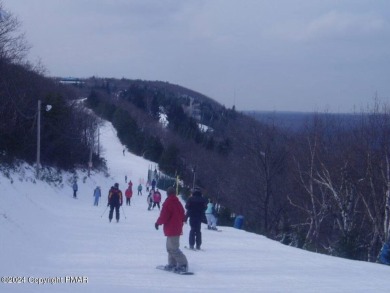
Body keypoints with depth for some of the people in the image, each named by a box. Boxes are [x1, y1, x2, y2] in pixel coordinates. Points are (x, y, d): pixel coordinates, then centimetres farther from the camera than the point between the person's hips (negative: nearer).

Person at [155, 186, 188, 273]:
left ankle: (183, 264, -16)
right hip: (178, 229, 9)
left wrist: (158, 223, 2)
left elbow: (164, 216, -16)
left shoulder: (168, 203, -13)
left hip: (171, 229, -9)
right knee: (170, 247, 18)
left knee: (173, 248, -9)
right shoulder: (178, 203, 10)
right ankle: (172, 264, 19)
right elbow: (183, 216, 14)